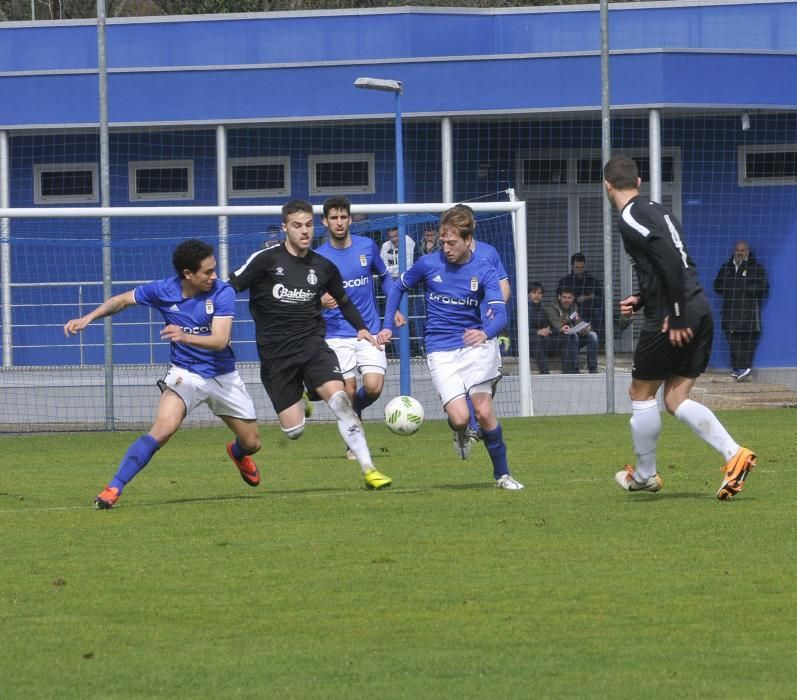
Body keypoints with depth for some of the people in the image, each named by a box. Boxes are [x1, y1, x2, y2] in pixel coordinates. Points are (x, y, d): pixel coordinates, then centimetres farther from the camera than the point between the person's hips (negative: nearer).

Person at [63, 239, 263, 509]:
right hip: (185, 373, -1)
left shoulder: (222, 293, -18)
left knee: (251, 443, 11)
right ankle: (113, 489, -25)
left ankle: (238, 454, 51)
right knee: (163, 428, -28)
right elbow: (123, 300, 4)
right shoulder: (164, 291, -13)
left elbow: (220, 340, -28)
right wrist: (88, 318, -8)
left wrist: (186, 337, -45)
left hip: (223, 375, 1)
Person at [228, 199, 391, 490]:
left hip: (312, 344, 2)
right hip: (275, 354, -2)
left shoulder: (323, 267, 6)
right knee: (293, 431, -5)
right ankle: (298, 402, 35)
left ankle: (368, 469, -23)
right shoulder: (265, 260, -6)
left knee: (338, 397, -25)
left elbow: (343, 299, 25)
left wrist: (361, 327, 12)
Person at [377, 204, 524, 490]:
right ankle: (460, 434, 22)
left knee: (484, 411, -14)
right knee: (459, 418, -17)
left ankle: (502, 474, 5)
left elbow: (499, 313, -17)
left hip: (475, 346, 0)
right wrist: (388, 326, 8)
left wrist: (485, 332, -39)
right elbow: (399, 287, 15)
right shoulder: (428, 264, -3)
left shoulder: (483, 271, -5)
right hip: (440, 351, 0)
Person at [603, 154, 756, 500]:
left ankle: (644, 475, 20)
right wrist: (640, 301, 19)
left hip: (671, 320, -8)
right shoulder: (657, 211, 18)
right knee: (675, 400, 10)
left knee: (641, 393, 9)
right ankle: (734, 455, -6)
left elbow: (671, 260, -22)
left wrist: (676, 318, -21)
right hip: (700, 312, 8)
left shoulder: (630, 219, -10)